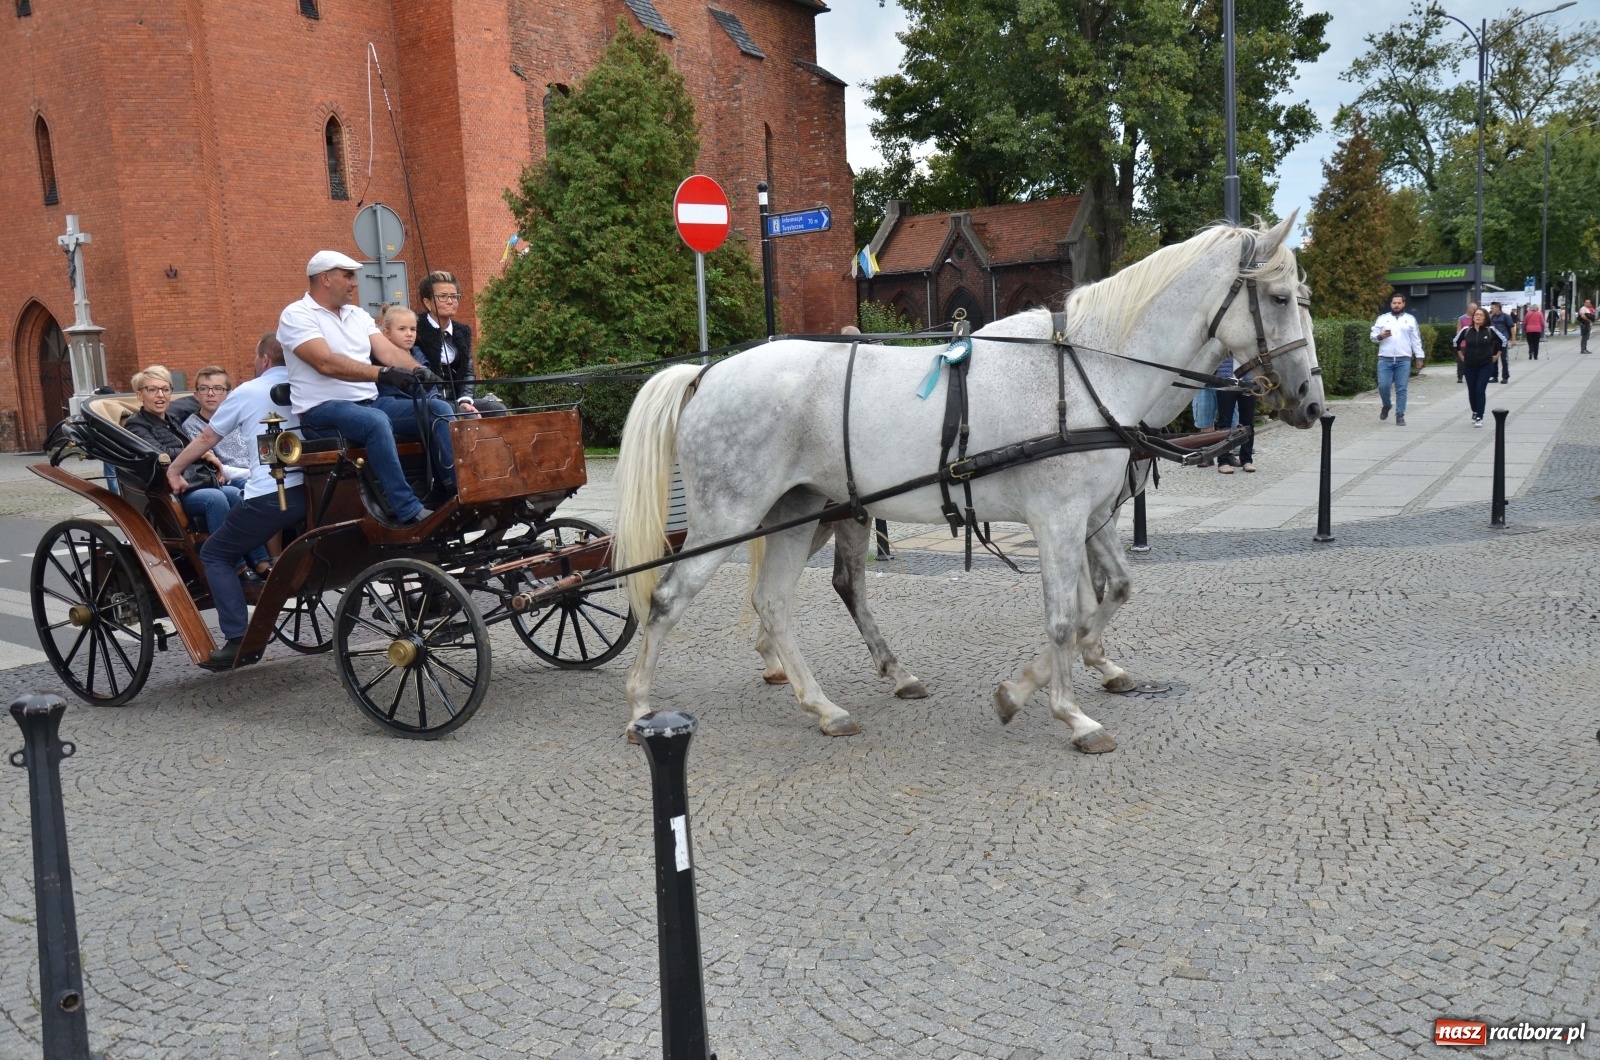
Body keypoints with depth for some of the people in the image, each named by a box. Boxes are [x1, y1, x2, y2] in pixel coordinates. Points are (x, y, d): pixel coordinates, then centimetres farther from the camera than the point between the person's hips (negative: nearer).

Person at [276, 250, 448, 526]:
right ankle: (409, 512, -36)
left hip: (370, 403, 7)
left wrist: (418, 371, -18)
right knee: (376, 421, -37)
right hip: (323, 408, -7)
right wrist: (383, 373, -30)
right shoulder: (297, 315, -5)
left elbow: (388, 351, 5)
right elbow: (326, 363, -20)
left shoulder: (358, 314, 17)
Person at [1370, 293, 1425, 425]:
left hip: (1403, 360, 0)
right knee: (1383, 386, -7)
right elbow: (1373, 336, 7)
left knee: (1401, 389, -1)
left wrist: (1420, 356, 5)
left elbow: (1416, 340, 10)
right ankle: (1386, 405, 22)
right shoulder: (1382, 319, 8)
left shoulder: (1410, 319, 10)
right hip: (1385, 359, 0)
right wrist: (1380, 336, -16)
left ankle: (1400, 416, 5)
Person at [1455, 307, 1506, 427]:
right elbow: (1456, 342, 14)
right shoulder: (1466, 331, -3)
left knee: (1480, 391, -10)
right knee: (1471, 391, 8)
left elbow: (1503, 340, 8)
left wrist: (1497, 355, 9)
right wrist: (1461, 356, 13)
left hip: (1486, 366, -2)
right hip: (1469, 366, 2)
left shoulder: (1490, 330, -6)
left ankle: (1479, 417, -7)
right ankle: (1475, 412, 30)